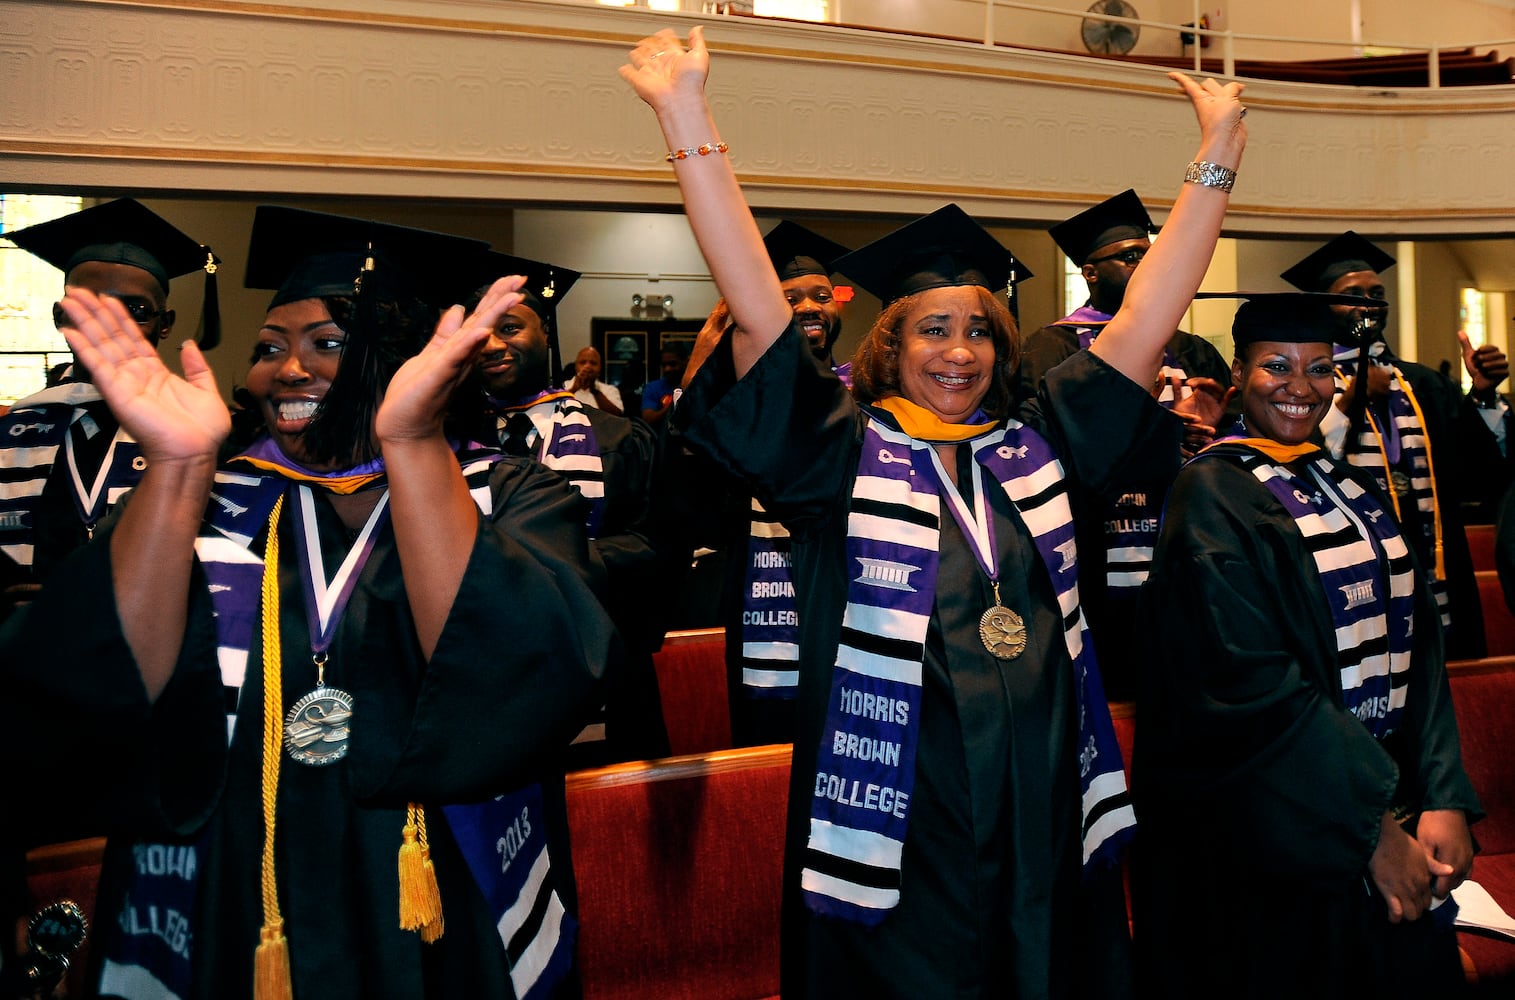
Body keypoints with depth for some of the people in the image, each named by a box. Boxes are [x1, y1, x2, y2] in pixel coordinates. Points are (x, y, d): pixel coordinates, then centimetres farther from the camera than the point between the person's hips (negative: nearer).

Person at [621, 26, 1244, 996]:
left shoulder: (1040, 444, 6)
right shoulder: (843, 449, -4)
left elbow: (1146, 321, 5)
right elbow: (759, 311, -13)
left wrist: (1217, 155, 2)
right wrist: (688, 118, -18)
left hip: (1050, 827, 4)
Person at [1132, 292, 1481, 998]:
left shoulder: (1354, 488, 9)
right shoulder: (1214, 495, -13)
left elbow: (1415, 645, 6)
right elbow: (1249, 684, -20)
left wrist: (1443, 800, -6)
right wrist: (1371, 829, -18)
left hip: (1389, 796, 7)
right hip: (1270, 830, -7)